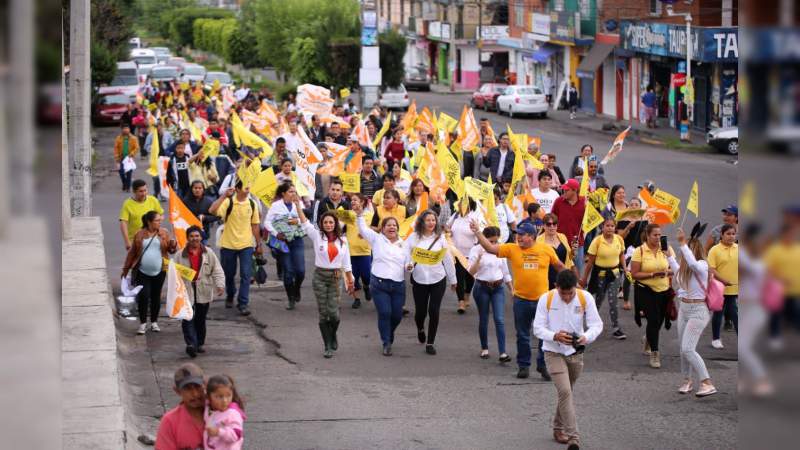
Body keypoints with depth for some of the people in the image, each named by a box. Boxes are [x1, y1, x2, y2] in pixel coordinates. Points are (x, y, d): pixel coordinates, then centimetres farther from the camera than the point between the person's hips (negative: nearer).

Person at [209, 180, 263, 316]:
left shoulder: (252, 204, 1)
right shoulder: (228, 202, -9)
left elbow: (255, 225, 9)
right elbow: (212, 210, -26)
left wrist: (259, 244, 11)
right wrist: (224, 195, -29)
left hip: (246, 245, 1)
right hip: (228, 244, -1)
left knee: (246, 274, -7)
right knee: (229, 274, 14)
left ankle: (243, 303, -3)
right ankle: (230, 297, 38)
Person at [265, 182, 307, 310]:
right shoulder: (276, 206, -4)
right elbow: (267, 222, -4)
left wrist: (298, 221, -8)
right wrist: (276, 234, -12)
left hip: (297, 240, 2)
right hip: (283, 241, -2)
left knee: (300, 271, -5)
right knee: (288, 271, 1)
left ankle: (296, 289, 26)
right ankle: (291, 299, 14)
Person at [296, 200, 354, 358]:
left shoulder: (342, 241, 5)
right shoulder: (317, 237, 0)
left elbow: (346, 263, 10)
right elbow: (304, 223, -12)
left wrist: (350, 281, 9)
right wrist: (297, 205, -22)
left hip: (335, 277, 1)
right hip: (320, 277, -1)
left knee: (334, 312, -7)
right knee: (323, 313, -1)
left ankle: (333, 336, 23)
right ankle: (328, 346, 7)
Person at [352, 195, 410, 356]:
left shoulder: (403, 244, 14)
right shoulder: (377, 239, 5)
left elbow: (407, 263, 16)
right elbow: (363, 229, -3)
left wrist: (409, 267, -7)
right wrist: (359, 213, -16)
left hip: (398, 285, 3)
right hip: (379, 284, -3)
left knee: (397, 315, 4)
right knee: (384, 313, -10)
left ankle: (388, 336, 33)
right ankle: (387, 343, 3)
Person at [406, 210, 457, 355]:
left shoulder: (440, 238, 2)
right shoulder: (414, 237, -1)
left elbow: (448, 259, 7)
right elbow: (406, 254, -3)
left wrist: (452, 279, 12)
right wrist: (408, 265, -25)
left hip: (438, 279, 0)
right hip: (419, 280, 0)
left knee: (434, 312, -4)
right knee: (420, 311, 8)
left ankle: (430, 343, 9)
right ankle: (420, 329, 43)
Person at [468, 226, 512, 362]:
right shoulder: (476, 250, -7)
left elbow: (505, 271, 14)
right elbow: (471, 272, -15)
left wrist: (512, 289, 15)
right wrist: (479, 258, -29)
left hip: (498, 288, 2)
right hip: (482, 287, -2)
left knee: (500, 320, -8)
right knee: (483, 319, 7)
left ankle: (502, 352, -12)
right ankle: (484, 348, 25)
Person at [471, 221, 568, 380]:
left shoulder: (547, 249, -2)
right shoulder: (512, 249, -2)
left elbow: (559, 265, 13)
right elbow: (490, 248, -7)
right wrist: (477, 232, -15)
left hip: (542, 299, -1)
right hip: (521, 300, 1)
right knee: (522, 335, 10)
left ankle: (543, 365, 15)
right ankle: (523, 365, 21)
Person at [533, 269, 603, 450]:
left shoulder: (585, 298, -12)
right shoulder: (546, 299, -15)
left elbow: (597, 324, -9)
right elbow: (538, 328, -11)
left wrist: (587, 337, -30)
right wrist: (555, 336, -31)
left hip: (576, 353, 3)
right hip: (554, 353, -3)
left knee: (566, 392, 17)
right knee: (565, 392, -17)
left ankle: (558, 428, 39)